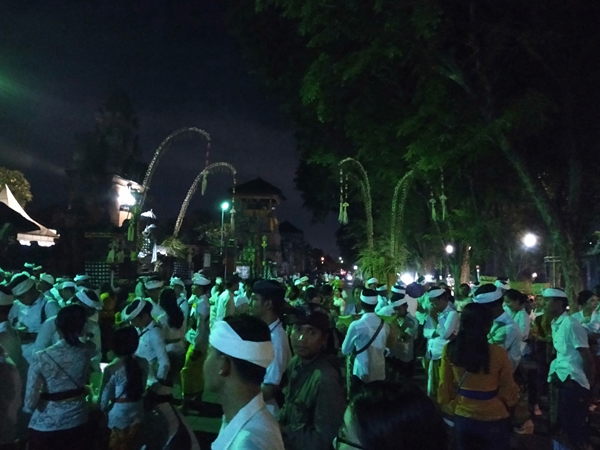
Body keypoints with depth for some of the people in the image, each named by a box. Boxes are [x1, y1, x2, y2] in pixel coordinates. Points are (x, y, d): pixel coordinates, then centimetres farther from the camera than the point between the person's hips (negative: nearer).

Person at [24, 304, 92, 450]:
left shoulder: (41, 358, -21)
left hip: (45, 424, -2)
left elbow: (30, 402, -16)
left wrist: (28, 407, 7)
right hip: (77, 420, 3)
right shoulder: (86, 353, -11)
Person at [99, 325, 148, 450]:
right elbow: (142, 388, 3)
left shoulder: (111, 368, -21)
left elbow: (105, 395, -11)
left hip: (119, 414, -4)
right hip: (137, 412, 4)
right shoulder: (143, 363, -9)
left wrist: (102, 409, 9)